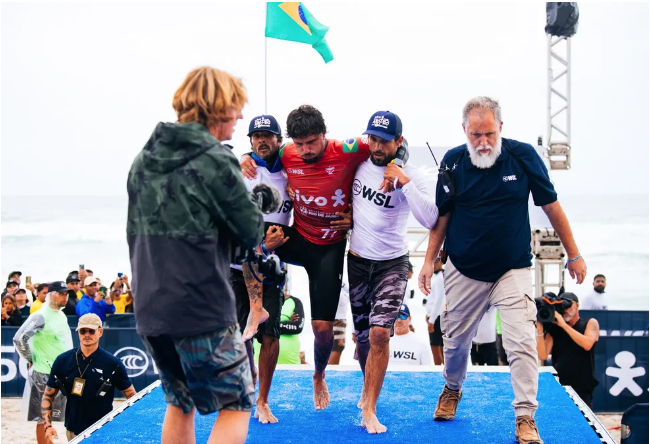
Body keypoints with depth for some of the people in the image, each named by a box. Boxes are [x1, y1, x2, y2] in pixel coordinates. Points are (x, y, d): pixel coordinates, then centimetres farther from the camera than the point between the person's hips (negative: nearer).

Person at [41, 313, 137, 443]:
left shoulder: (113, 363, -6)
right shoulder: (63, 360, 1)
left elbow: (132, 397, 0)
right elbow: (48, 396, 7)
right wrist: (47, 426, -6)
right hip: (73, 432, 3)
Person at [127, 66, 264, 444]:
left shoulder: (144, 160, 9)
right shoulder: (216, 161, -14)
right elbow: (253, 232, -7)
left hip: (150, 311, 7)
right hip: (204, 312, -7)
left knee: (180, 404, 22)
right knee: (236, 405, 7)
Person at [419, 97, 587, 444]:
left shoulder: (523, 155, -8)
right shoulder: (453, 162, -5)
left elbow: (551, 207, 0)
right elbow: (442, 215, 6)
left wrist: (573, 255, 4)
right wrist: (429, 260, 1)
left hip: (513, 270, -2)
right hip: (464, 271, 2)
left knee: (522, 342, -13)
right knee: (456, 339, 12)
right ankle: (452, 389, 41)